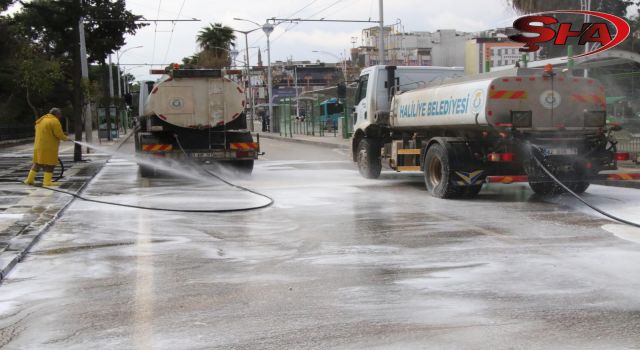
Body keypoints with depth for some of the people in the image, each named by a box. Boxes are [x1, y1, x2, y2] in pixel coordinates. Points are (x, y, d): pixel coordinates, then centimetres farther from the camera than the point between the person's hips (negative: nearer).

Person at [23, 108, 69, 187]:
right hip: (49, 147, -8)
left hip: (39, 146, 8)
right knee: (49, 164, -2)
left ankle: (30, 180, 16)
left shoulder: (41, 120, 18)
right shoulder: (54, 121, -10)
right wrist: (65, 138, 2)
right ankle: (47, 181, -4)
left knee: (37, 163, 15)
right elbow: (59, 134, -16)